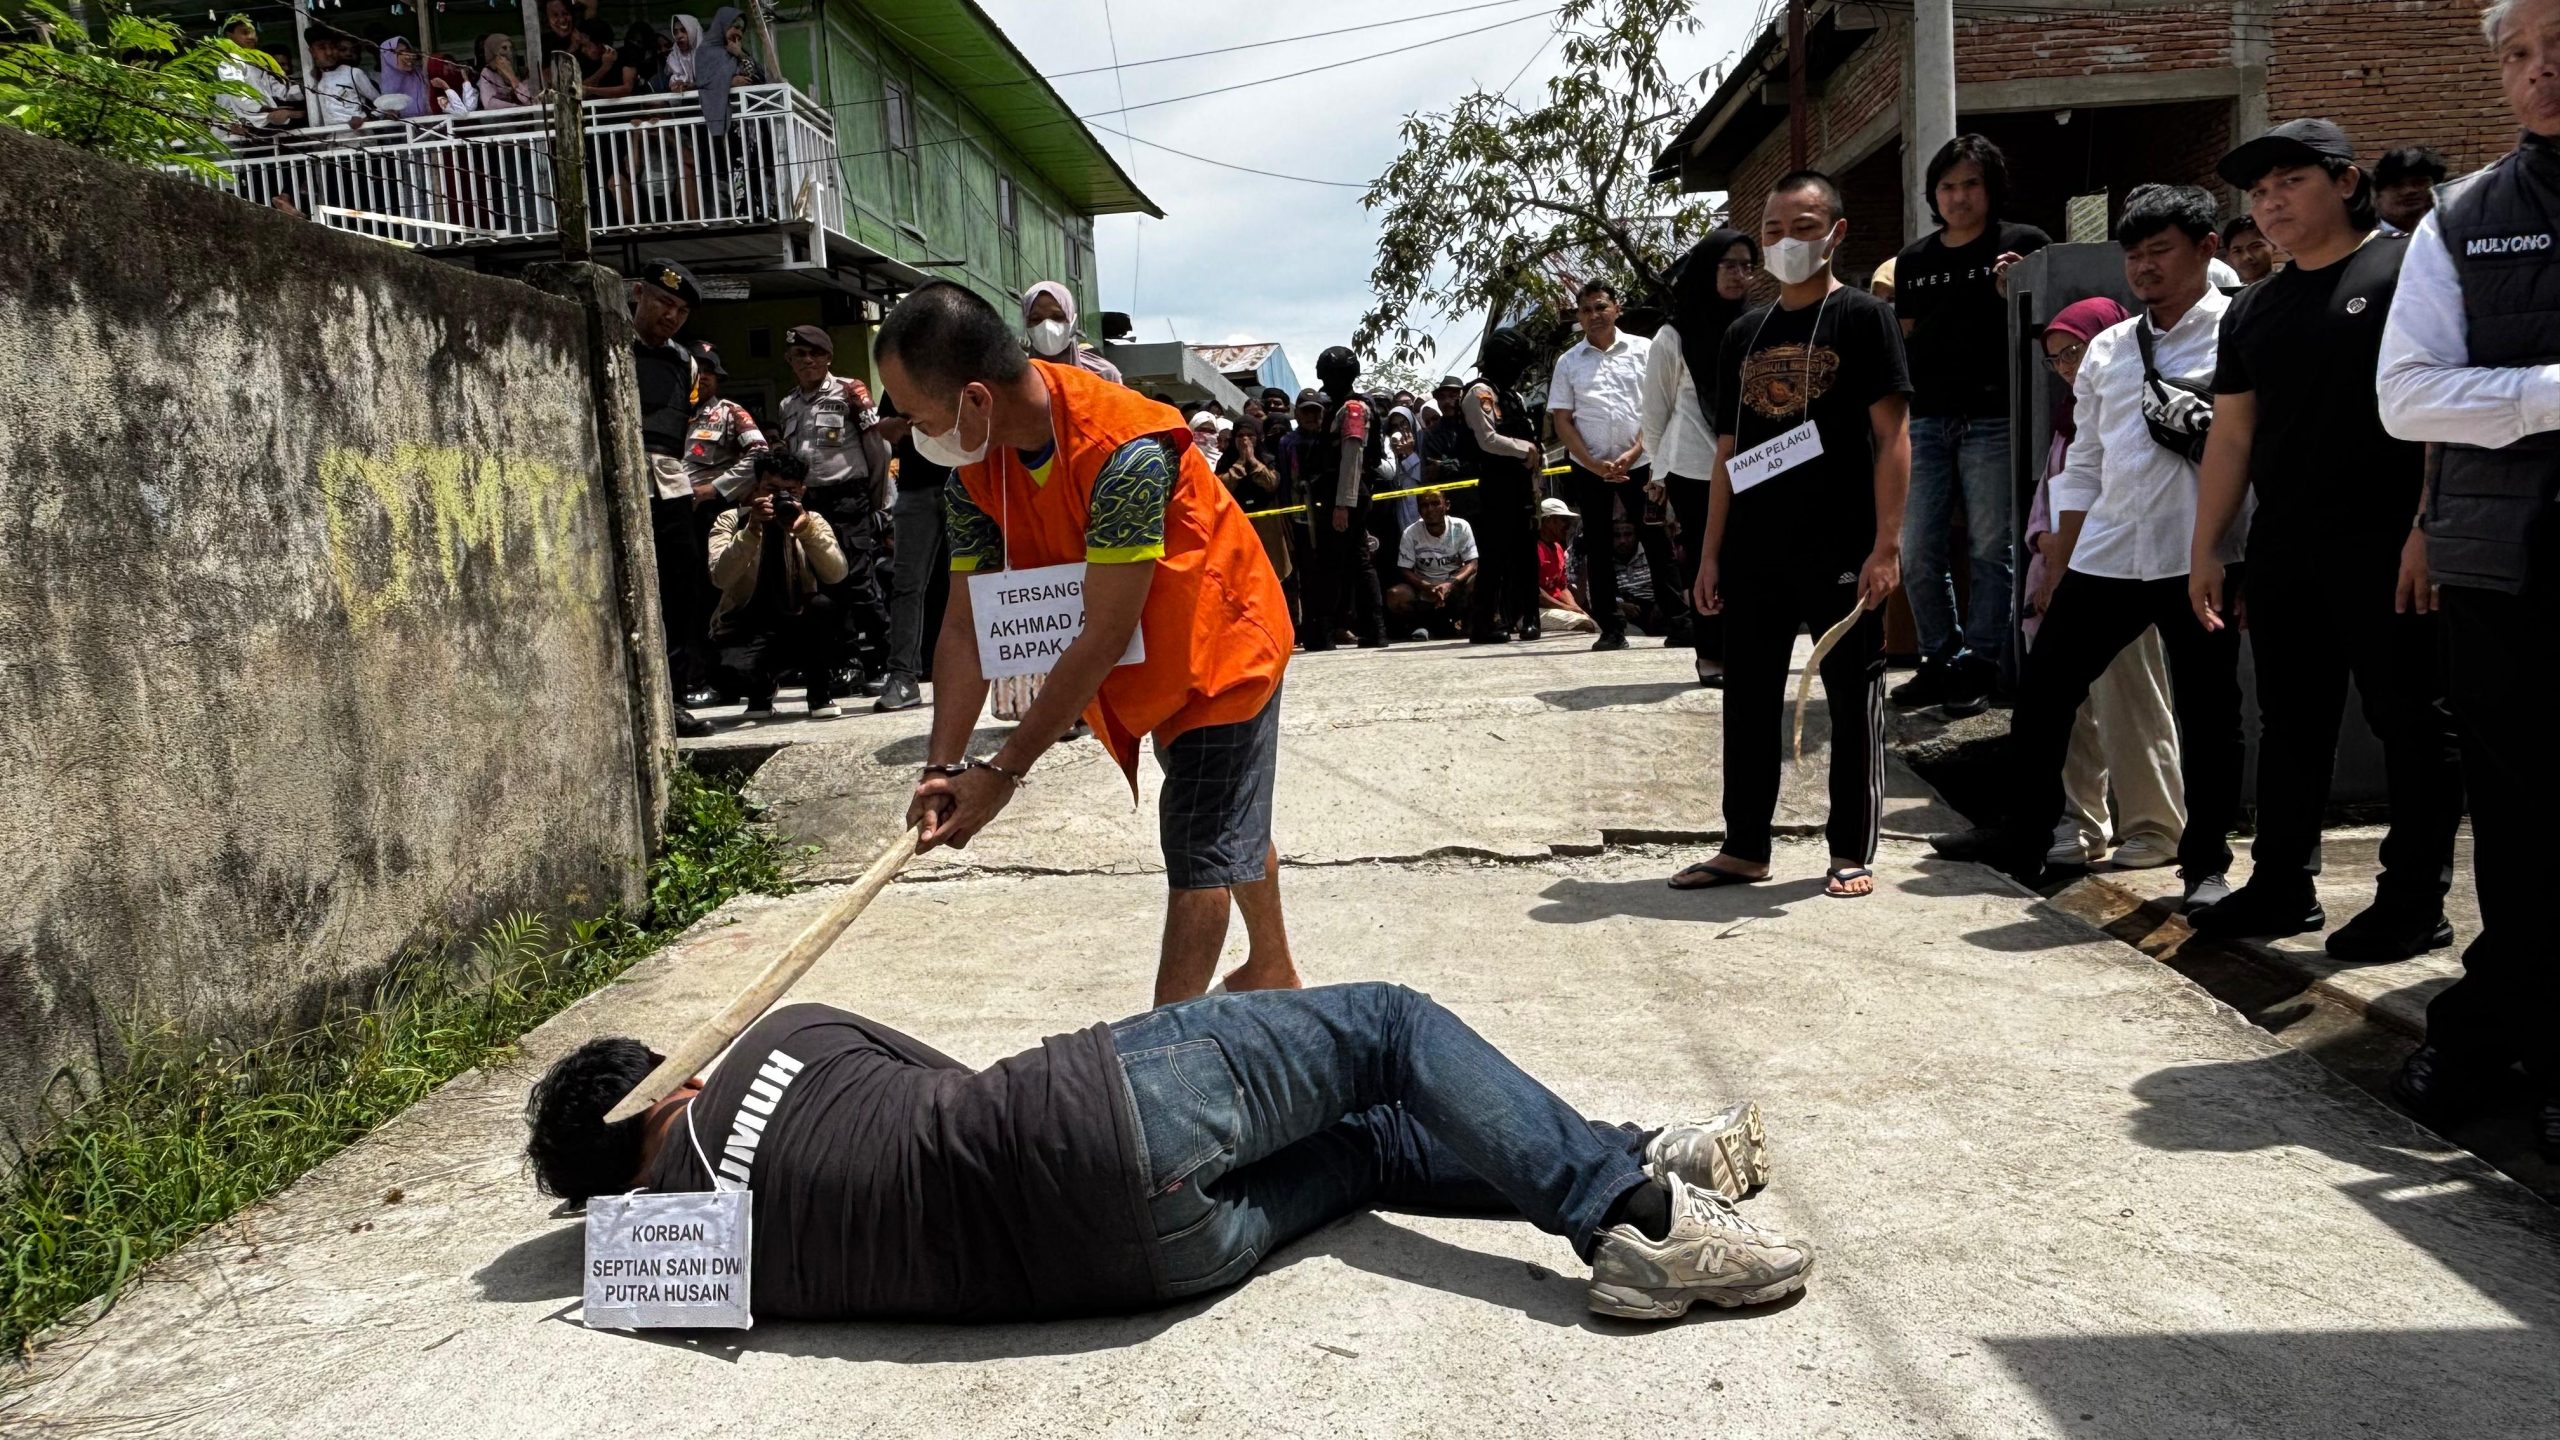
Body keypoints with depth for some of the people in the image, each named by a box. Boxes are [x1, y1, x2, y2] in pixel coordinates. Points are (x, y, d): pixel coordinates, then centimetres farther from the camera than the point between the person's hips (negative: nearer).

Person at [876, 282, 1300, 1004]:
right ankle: (1273, 971, 43)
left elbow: (1103, 637, -35)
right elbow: (966, 624, -12)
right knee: (1233, 825, 23)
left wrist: (1004, 771, -31)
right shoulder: (974, 464, -13)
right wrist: (944, 765, -21)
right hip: (1152, 666, 8)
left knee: (1200, 853, -7)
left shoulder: (1126, 452, -37)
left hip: (1221, 646, -8)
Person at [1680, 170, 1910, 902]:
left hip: (1839, 551, -5)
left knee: (1852, 701, 3)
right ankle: (1744, 847, 20)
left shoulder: (1862, 317, -2)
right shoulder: (1744, 334, 13)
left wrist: (1886, 544, -16)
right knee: (1748, 699, 10)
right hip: (1754, 553, 5)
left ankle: (1853, 853, 13)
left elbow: (1892, 436, -8)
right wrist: (1712, 552, 9)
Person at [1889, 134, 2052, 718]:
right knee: (1918, 550, 4)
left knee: (1990, 548, 0)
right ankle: (1940, 662, 16)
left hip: (1994, 418, -4)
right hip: (1925, 418, 4)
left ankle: (1978, 667, 7)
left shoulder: (2025, 244, 3)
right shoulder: (1913, 260, 15)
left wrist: (2016, 296, -15)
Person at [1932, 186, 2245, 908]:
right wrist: (2059, 568, 14)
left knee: (2208, 714, 5)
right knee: (2041, 693, 7)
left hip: (2201, 558, -5)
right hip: (2105, 556, 5)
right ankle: (2024, 834, 21)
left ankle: (2206, 863, 18)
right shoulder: (2107, 350, 15)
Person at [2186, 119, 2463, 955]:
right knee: (2290, 725, 12)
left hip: (2387, 549, -6)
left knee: (2413, 723, 1)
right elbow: (2231, 435, 16)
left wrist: (2429, 525, -18)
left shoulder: (2408, 271, -4)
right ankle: (2282, 887, 22)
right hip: (2281, 556, 7)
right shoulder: (2251, 310, 16)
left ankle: (2415, 903, 9)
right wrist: (2204, 550, 12)